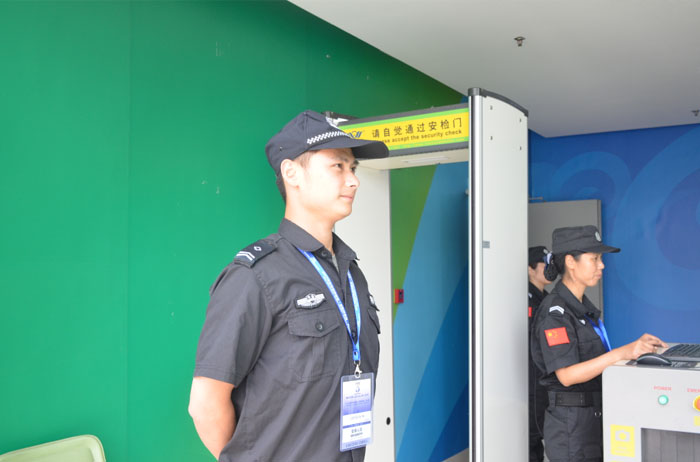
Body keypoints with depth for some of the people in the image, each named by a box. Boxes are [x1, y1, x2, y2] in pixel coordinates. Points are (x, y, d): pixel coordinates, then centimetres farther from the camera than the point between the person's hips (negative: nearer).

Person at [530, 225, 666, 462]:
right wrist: (622, 352, -32)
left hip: (595, 417, 9)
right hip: (572, 423, -8)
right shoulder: (554, 313, -17)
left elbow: (595, 357, 12)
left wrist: (637, 346, -1)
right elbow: (567, 375, -25)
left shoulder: (583, 306, 11)